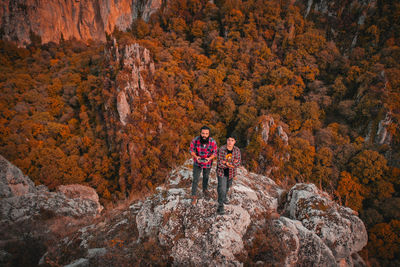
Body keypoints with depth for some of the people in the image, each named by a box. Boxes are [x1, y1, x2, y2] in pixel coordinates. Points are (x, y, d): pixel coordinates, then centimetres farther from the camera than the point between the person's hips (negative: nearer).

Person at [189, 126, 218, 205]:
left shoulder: (213, 142, -25)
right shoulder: (195, 140, -26)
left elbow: (215, 153, -12)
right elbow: (191, 150, -12)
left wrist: (209, 158, -31)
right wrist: (196, 156, -31)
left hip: (208, 163, 2)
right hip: (197, 163, -1)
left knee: (206, 177, 25)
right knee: (195, 179, 0)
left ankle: (205, 190, 51)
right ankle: (194, 196, 17)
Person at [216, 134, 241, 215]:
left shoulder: (237, 150, -10)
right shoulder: (221, 149, -21)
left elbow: (238, 162, -13)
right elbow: (219, 164, -22)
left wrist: (227, 163, -24)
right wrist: (232, 164, -21)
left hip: (231, 173, 4)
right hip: (222, 172, -4)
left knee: (227, 186, 26)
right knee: (222, 189, -7)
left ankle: (224, 196, 54)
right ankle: (220, 206, 6)